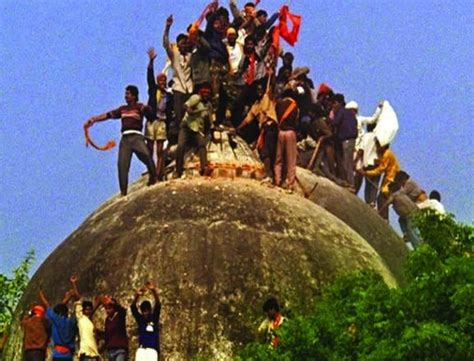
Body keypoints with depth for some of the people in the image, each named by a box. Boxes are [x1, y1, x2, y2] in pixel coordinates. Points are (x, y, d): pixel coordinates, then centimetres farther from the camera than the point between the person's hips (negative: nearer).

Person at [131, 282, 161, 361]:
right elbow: (133, 307, -5)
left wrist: (154, 291, -27)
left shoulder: (154, 318, 7)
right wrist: (137, 296, -26)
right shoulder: (140, 319, 10)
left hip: (152, 349, -2)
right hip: (141, 349, 2)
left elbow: (158, 305, -9)